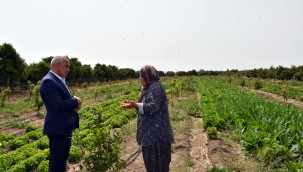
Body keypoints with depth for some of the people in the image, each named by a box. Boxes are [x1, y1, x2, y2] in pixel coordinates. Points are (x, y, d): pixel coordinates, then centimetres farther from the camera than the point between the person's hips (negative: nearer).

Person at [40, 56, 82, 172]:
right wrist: (75, 101, -11)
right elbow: (58, 105, -27)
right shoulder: (48, 81, -18)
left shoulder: (59, 80, 13)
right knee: (56, 162, 2)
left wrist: (74, 105, -2)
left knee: (62, 160, 21)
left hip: (65, 127, 10)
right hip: (57, 128, -10)